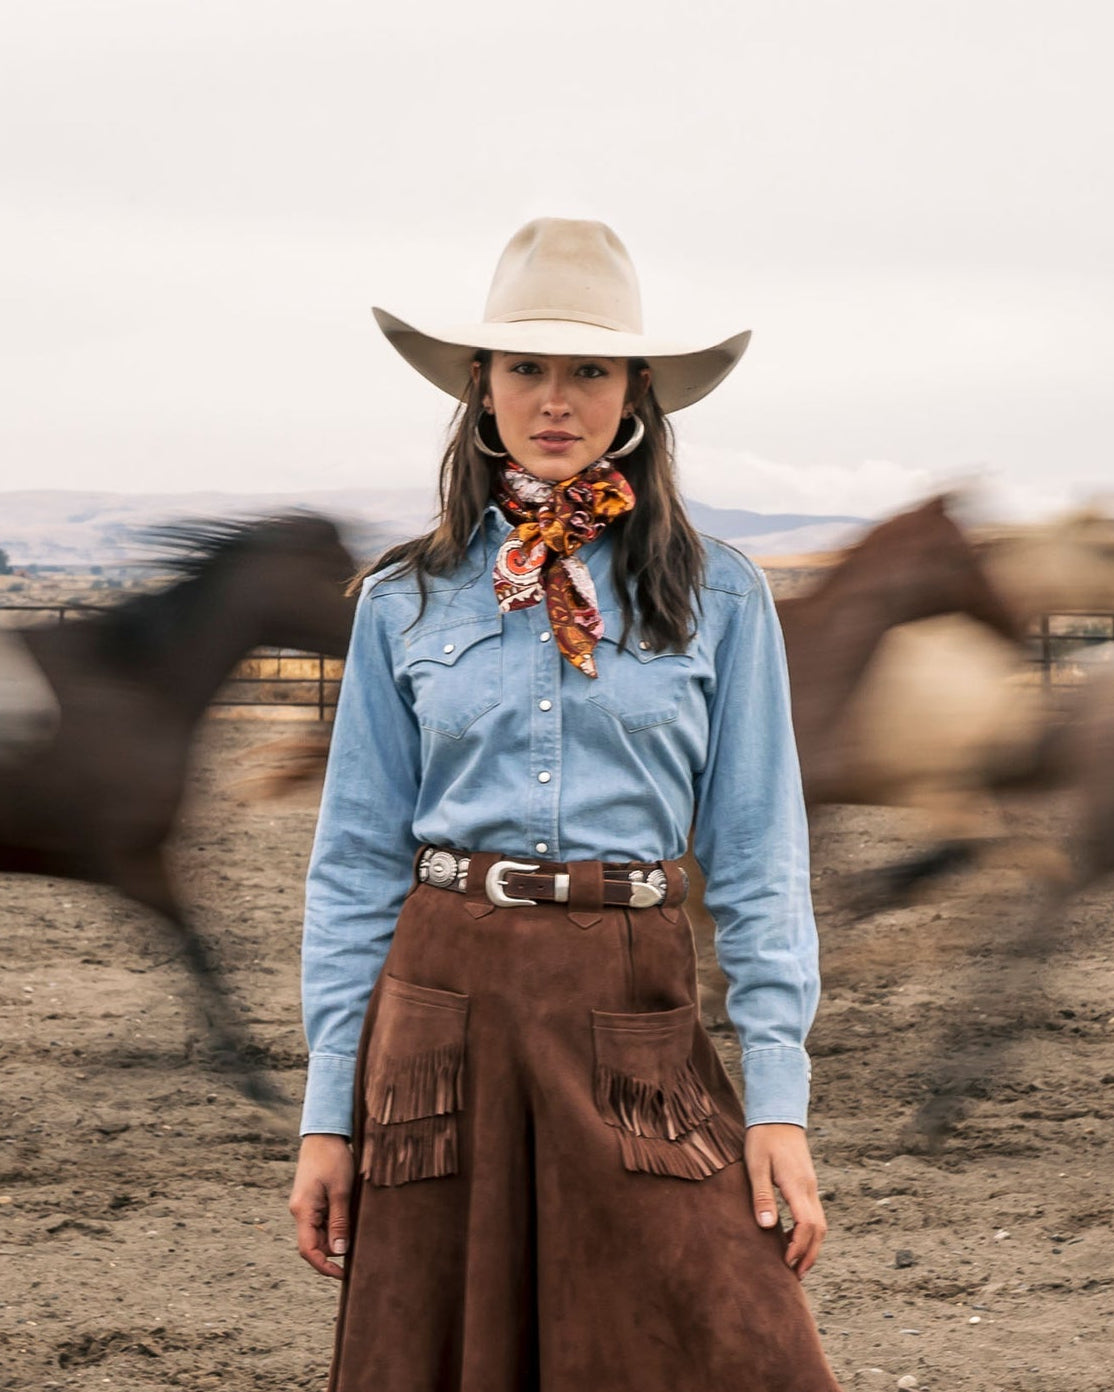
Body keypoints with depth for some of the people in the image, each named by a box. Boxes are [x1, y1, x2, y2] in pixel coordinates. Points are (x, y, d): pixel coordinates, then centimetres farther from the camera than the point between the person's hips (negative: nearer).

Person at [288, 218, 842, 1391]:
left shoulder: (717, 598, 3)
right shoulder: (406, 601, 6)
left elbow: (757, 861, 2)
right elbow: (355, 864, 6)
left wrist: (778, 1098, -6)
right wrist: (329, 1110, 2)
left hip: (634, 1007, -1)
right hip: (445, 998, 1)